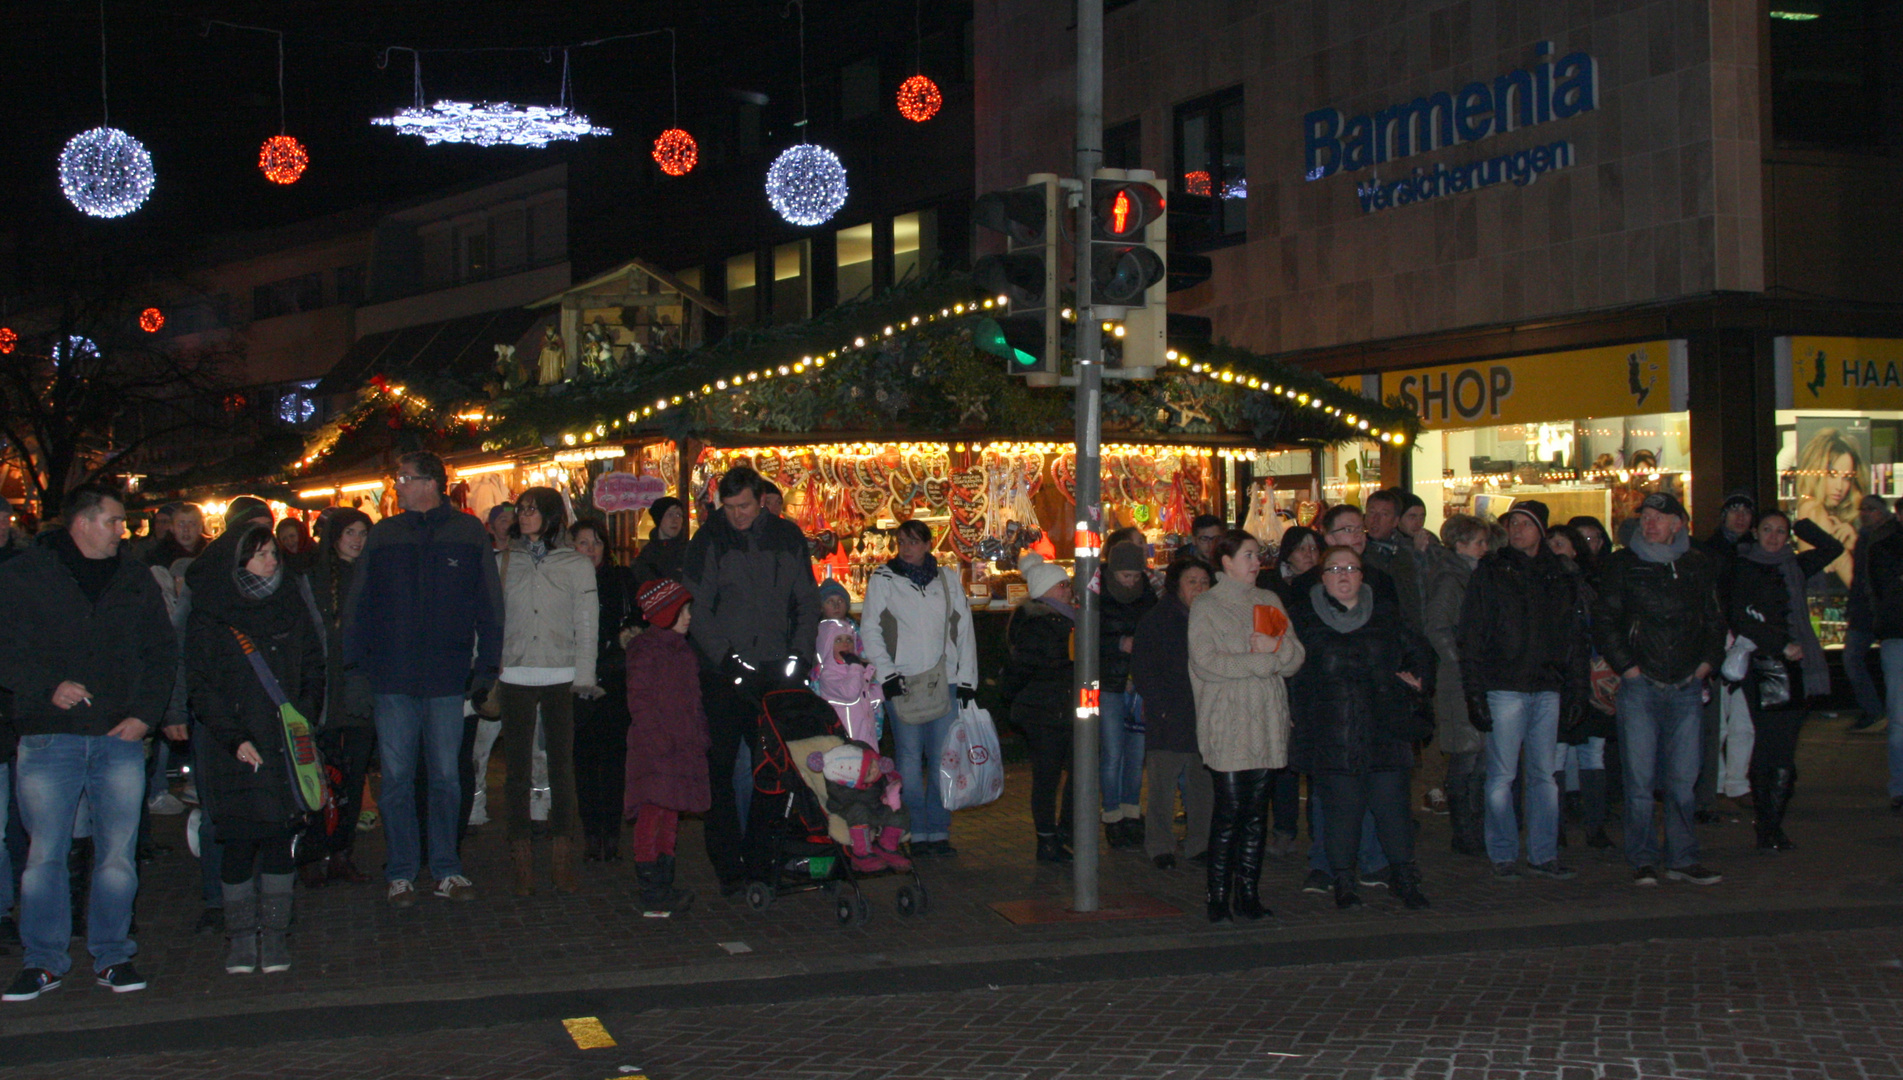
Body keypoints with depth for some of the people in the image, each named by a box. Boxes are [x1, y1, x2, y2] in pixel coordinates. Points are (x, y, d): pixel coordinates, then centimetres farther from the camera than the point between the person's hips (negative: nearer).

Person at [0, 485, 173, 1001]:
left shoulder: (136, 581, 14)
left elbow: (162, 652, 14)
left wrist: (144, 713, 2)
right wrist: (49, 686, -13)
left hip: (120, 736, 2)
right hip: (48, 739, -2)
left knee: (117, 853, 1)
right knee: (45, 855, -1)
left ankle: (112, 956, 12)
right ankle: (43, 961, 9)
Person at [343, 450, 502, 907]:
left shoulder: (468, 534, 3)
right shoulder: (384, 535, 7)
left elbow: (488, 604, 4)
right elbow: (357, 604, 8)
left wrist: (486, 665, -2)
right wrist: (353, 663, 0)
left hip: (447, 676, -1)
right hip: (393, 678, 1)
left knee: (446, 777, 5)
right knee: (396, 777, 3)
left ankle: (447, 869, 14)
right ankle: (401, 873, 11)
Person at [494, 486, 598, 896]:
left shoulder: (577, 565, 6)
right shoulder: (504, 562, 11)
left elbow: (587, 624, 4)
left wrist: (583, 677, -6)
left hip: (561, 677, -1)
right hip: (515, 675, 1)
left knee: (562, 767, -1)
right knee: (518, 769, 1)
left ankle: (563, 862, 5)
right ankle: (522, 864, 5)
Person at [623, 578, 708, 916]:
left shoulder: (683, 649, 19)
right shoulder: (645, 648, -7)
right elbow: (639, 701, -12)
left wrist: (700, 736, 14)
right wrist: (660, 739, -19)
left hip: (683, 748, 9)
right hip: (654, 749, -9)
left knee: (671, 815, 12)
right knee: (652, 814, -9)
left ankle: (664, 885, 20)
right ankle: (651, 892, -8)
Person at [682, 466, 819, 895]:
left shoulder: (787, 537, 8)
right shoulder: (709, 541, 0)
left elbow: (808, 601, 13)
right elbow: (697, 609, -3)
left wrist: (800, 654, 0)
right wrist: (727, 657, -13)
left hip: (775, 671, 2)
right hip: (723, 675, -2)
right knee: (719, 771, -1)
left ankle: (762, 860, 12)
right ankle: (728, 867, 5)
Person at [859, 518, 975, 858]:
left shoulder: (947, 579, 13)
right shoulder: (882, 580, 6)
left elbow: (964, 630, 13)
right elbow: (870, 632, 3)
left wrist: (966, 678, 6)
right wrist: (887, 673, -8)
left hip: (945, 682, 2)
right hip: (903, 683, -2)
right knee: (909, 759, -4)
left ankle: (939, 831, 7)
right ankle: (915, 833, 3)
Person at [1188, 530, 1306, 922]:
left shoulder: (1270, 601, 17)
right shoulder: (1206, 606, 1)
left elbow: (1296, 658, 10)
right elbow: (1207, 662, -12)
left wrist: (1277, 647, -12)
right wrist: (1264, 661, -11)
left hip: (1267, 721, 5)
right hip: (1226, 724, -5)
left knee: (1257, 809, 4)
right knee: (1230, 808, -8)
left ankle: (1248, 892, 11)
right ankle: (1218, 894, 0)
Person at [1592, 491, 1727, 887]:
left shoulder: (1699, 566, 11)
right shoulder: (1623, 565, 3)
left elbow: (1715, 620, 20)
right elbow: (1603, 621, 1)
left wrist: (1707, 662, 7)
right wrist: (1626, 666, -6)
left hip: (1686, 687, 2)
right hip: (1640, 687, -2)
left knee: (1683, 779, 5)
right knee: (1639, 779, -1)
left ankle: (1683, 859, 12)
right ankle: (1642, 861, 6)